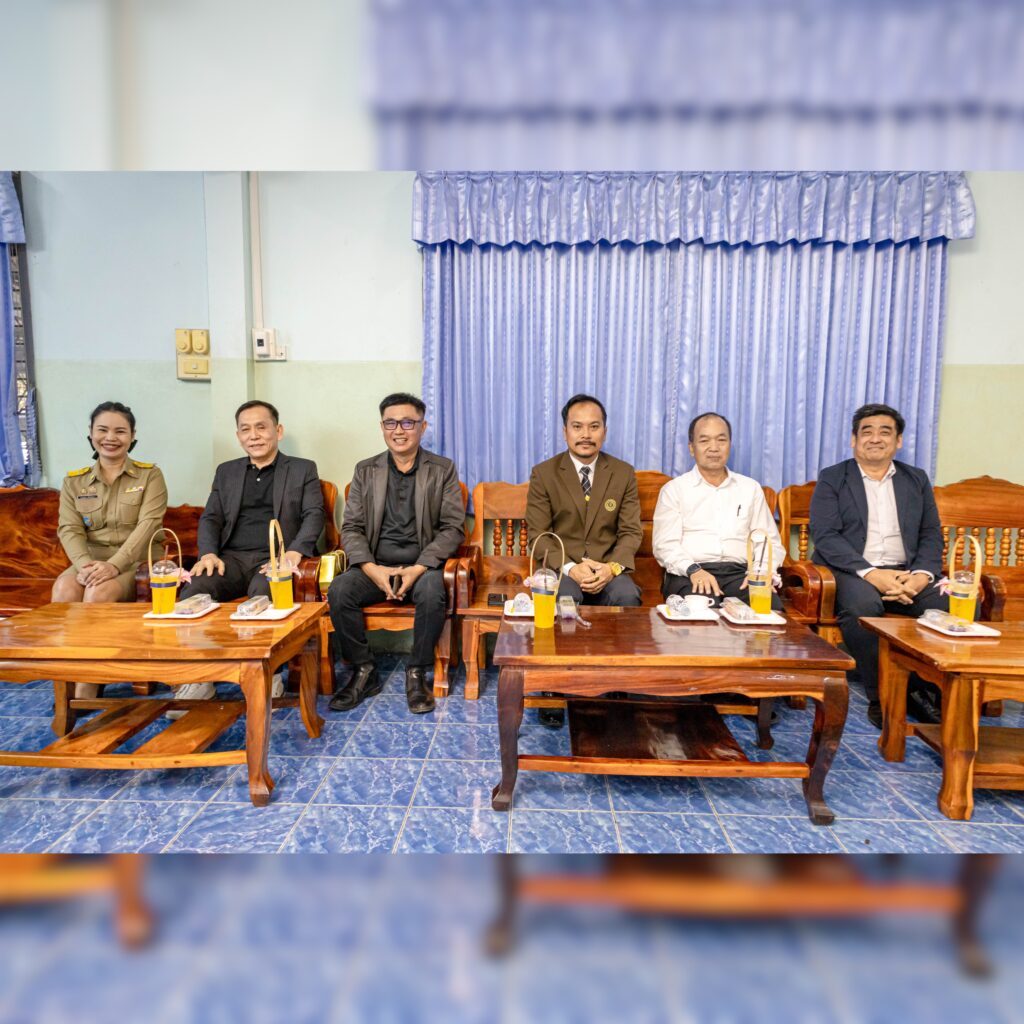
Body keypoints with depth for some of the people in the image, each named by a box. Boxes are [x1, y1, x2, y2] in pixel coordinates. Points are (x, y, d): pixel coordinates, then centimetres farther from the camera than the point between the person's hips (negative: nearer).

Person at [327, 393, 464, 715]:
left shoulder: (443, 470, 5)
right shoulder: (365, 471, 11)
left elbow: (453, 527, -2)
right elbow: (351, 528, 5)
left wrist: (418, 568, -17)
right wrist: (372, 569, -14)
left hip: (423, 565, -2)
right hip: (374, 566, 2)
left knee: (432, 593, -34)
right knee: (338, 591, -26)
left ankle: (417, 674, -12)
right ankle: (364, 672, -7)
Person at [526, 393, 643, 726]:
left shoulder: (623, 474, 8)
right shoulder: (543, 473, 2)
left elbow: (631, 532, 3)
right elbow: (537, 535, -3)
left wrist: (612, 567, -18)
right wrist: (571, 568, -20)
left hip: (609, 568, 2)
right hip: (560, 567, -1)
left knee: (627, 596, -31)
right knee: (564, 597, -35)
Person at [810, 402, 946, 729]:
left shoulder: (917, 480, 19)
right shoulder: (831, 479, 6)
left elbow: (931, 535, 11)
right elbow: (825, 537, -7)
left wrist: (922, 574, -11)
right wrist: (871, 573, -20)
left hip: (906, 573, 4)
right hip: (852, 572, -3)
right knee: (862, 604, -36)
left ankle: (921, 689, -5)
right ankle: (880, 696, -18)